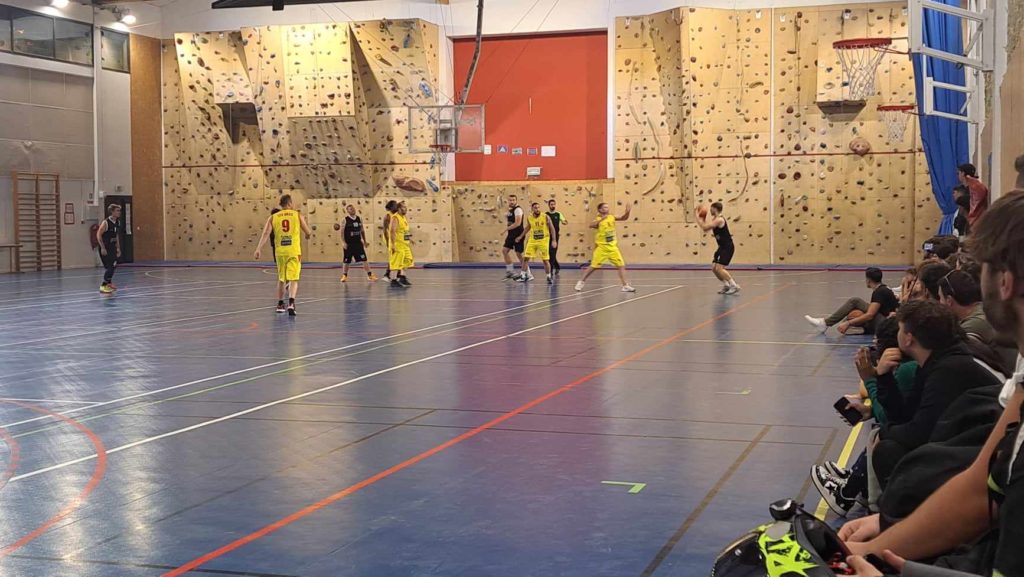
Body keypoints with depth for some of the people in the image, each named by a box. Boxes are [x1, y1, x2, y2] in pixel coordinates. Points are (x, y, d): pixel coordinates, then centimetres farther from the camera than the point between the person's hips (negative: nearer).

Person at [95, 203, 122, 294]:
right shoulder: (106, 222, -18)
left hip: (112, 247, 8)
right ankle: (103, 286, -4)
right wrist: (102, 248, -21)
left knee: (113, 266, 13)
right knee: (109, 267, -11)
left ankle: (109, 283, 31)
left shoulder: (117, 222, 6)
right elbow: (98, 235, -17)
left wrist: (118, 248, 16)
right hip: (105, 248, -8)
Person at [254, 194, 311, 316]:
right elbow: (309, 233, 9)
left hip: (280, 252, 2)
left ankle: (280, 304, 28)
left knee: (281, 279, 19)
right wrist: (309, 234, 33)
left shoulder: (273, 217, 6)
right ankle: (291, 303, -26)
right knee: (293, 279, -5)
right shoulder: (298, 215, 3)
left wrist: (258, 249, -8)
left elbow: (266, 234, -5)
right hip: (294, 251, -2)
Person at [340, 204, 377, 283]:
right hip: (348, 244, -3)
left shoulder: (359, 219, 6)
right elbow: (342, 232, -8)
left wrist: (364, 241, 12)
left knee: (364, 259, -2)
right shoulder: (345, 220, -6)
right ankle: (344, 276, 18)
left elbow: (362, 230, 14)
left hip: (358, 243, 3)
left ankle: (370, 275, -1)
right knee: (346, 261, 5)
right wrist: (343, 242, -15)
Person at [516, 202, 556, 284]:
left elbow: (552, 228, -6)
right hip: (532, 240, 3)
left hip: (543, 241, -3)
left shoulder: (546, 217, -12)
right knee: (525, 257, -2)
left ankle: (549, 277, 12)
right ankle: (523, 276, 8)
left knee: (545, 260, -1)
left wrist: (554, 240, -12)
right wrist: (521, 237, 18)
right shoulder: (529, 218, -2)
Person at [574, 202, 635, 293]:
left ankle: (625, 286, 1)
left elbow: (624, 218, 6)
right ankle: (581, 282, 15)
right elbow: (591, 225, -34)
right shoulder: (598, 220, -13)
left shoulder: (611, 217, 3)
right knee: (593, 266, -1)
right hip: (601, 247, -5)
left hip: (612, 247, 5)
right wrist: (602, 218, -42)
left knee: (621, 265, -2)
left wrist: (627, 211, -13)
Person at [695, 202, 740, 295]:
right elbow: (705, 228, 17)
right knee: (714, 268, 10)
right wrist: (702, 218, 10)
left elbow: (704, 227, -23)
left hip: (728, 247, -10)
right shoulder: (714, 219, 12)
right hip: (722, 247, 10)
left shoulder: (719, 219, -19)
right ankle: (726, 285, 19)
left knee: (719, 268, -17)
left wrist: (697, 216, -15)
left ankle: (734, 286, -14)